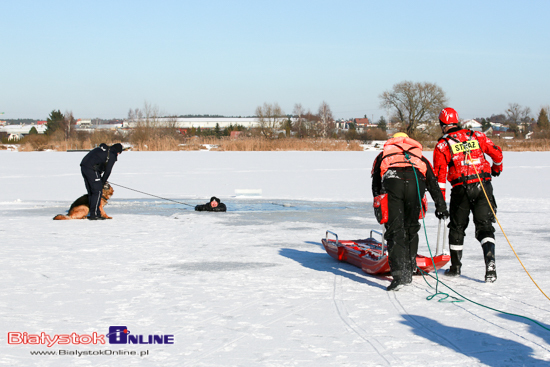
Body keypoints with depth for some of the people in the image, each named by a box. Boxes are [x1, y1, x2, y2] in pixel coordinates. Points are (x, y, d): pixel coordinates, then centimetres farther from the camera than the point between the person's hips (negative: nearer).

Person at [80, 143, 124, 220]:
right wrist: (103, 182, 14)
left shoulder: (101, 148, 26)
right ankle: (94, 214, -6)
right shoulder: (112, 155, 2)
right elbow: (108, 171, 1)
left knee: (91, 192, 14)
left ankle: (94, 213, 18)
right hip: (91, 169, -8)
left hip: (83, 167, 8)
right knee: (97, 192, -3)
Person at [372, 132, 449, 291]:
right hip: (415, 182, 2)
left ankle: (399, 275, -16)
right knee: (411, 228, 19)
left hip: (391, 183, -1)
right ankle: (409, 271, 24)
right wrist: (441, 206, 30)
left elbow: (375, 184, 28)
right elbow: (433, 183, 32)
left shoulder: (383, 156, 37)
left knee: (395, 230, -3)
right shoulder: (420, 157, 39)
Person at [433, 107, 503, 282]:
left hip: (461, 190, -2)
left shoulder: (442, 145, 1)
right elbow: (496, 153, 12)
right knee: (484, 225, 3)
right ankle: (490, 260, -19)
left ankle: (455, 266, 24)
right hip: (483, 186, 2)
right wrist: (497, 167, 34)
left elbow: (440, 174, -3)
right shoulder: (477, 136, 8)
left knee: (457, 227, 15)